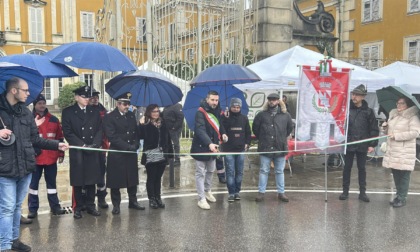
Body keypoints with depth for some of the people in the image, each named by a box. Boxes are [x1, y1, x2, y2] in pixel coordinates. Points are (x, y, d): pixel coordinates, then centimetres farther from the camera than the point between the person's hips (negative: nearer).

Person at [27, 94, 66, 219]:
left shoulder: (54, 120, 7)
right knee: (33, 184, 7)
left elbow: (60, 138, 9)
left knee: (52, 183, 11)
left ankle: (55, 206, 20)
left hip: (51, 157, 2)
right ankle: (33, 209, 16)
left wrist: (61, 154, 7)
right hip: (35, 158, -2)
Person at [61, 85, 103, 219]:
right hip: (77, 152, -3)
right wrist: (82, 145, -14)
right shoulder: (68, 112, 1)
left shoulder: (95, 112, 11)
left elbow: (99, 130, 6)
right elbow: (68, 132, -6)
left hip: (93, 152, 3)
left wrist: (94, 145, -10)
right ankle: (77, 208, 13)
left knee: (91, 180, 8)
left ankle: (90, 206, 18)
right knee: (77, 181, 3)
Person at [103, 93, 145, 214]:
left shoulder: (131, 115, 11)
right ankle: (116, 205, 16)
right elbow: (112, 136, -13)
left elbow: (136, 132, 12)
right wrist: (127, 147, -17)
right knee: (116, 181, 3)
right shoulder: (109, 117, -6)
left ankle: (133, 201, 26)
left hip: (131, 154, 5)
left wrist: (135, 145, -6)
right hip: (116, 155, -5)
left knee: (132, 178, 12)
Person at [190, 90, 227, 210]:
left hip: (213, 147, 8)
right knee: (200, 173, 2)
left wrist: (222, 133, -2)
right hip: (201, 147, -8)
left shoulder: (216, 112, 5)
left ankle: (207, 191, 41)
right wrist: (209, 143, -45)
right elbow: (200, 130, -32)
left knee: (210, 171, 21)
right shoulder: (200, 113, -19)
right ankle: (201, 199, 10)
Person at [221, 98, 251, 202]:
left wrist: (247, 143, 5)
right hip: (228, 149, -3)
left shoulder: (244, 118, 9)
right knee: (230, 172, 0)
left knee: (239, 172, 8)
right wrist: (225, 119, -21)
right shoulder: (225, 117, -1)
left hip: (241, 149, 3)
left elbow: (248, 132, 14)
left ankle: (237, 191, 18)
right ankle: (231, 193, 6)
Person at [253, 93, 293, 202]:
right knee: (264, 171, 5)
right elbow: (255, 128, 9)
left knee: (280, 171, 11)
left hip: (280, 148, 1)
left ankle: (281, 192, 20)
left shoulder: (285, 115, 3)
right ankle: (261, 192, 12)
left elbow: (290, 127, 17)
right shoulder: (261, 114, 0)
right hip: (265, 148, -1)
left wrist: (283, 138, 14)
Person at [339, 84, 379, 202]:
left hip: (362, 145, 0)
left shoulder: (368, 111, -1)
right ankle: (345, 191, 19)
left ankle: (362, 192, 19)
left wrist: (372, 144, -4)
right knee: (347, 167, 9)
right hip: (348, 144, 0)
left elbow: (374, 129, 1)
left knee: (362, 168, 10)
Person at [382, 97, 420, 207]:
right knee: (396, 175, 13)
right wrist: (385, 127, 2)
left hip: (405, 152, -7)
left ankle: (402, 198, 6)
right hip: (392, 151, 7)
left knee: (404, 176, -1)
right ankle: (399, 196, 25)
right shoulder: (393, 115, 16)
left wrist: (396, 136, -19)